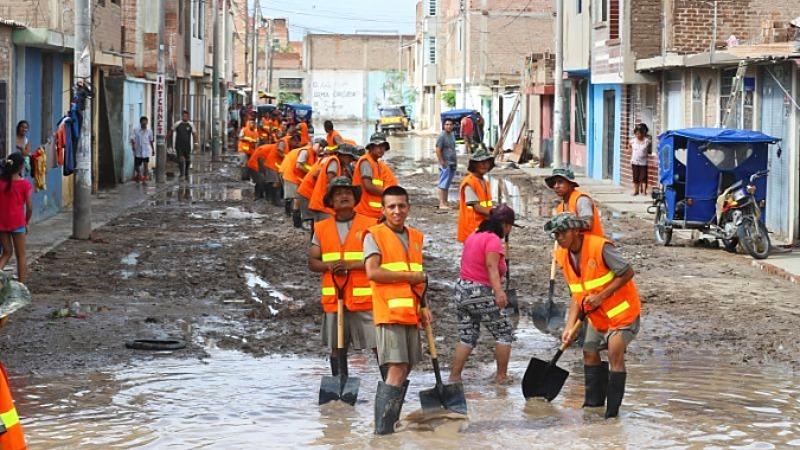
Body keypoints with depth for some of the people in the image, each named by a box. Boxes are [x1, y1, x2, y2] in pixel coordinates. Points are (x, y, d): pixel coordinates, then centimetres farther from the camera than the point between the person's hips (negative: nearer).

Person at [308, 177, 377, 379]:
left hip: (365, 299, -3)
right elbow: (312, 262, 10)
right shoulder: (321, 228, 11)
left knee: (379, 345, -6)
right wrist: (329, 266, -11)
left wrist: (351, 264, -18)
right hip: (334, 300, 3)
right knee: (336, 348, 10)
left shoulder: (370, 226, 0)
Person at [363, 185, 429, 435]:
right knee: (396, 371, -14)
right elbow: (373, 272, -16)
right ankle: (382, 431, -13)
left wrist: (423, 306, 12)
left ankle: (391, 423, 20)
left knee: (404, 370, 11)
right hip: (389, 312, -7)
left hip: (411, 313, 7)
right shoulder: (374, 235, -4)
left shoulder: (416, 237, 17)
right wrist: (409, 276, -12)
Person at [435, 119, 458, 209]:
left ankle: (445, 203, 18)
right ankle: (442, 204, -8)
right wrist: (442, 162, -20)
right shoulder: (442, 136, -12)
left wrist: (456, 160, 17)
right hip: (445, 164, -9)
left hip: (452, 164, 9)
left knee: (447, 185, 13)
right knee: (443, 185, -8)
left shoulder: (452, 135, 15)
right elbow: (438, 150, -16)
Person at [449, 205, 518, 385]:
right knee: (504, 333, 6)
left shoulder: (473, 236, 14)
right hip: (481, 294, -8)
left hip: (462, 289, 8)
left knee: (467, 337, 14)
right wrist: (498, 291, -36)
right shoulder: (493, 239, -12)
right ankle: (501, 375, 8)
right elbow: (491, 266, -25)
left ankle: (454, 376, 8)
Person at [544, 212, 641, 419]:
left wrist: (601, 296, -25)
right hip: (597, 314, 8)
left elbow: (627, 272, -21)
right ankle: (594, 402, 29)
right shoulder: (563, 256, -2)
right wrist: (570, 327, -6)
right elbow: (577, 294, 4)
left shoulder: (600, 247, -26)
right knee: (590, 352, 13)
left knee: (615, 353, -17)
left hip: (622, 310, -8)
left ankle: (613, 409, -10)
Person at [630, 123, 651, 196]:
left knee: (643, 178, -3)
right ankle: (636, 190, 18)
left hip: (643, 162, -3)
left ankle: (644, 190, 0)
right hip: (635, 162, 3)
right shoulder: (632, 141, 3)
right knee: (635, 177, 9)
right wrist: (631, 162, 12)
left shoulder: (647, 141, -5)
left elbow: (649, 152, 5)